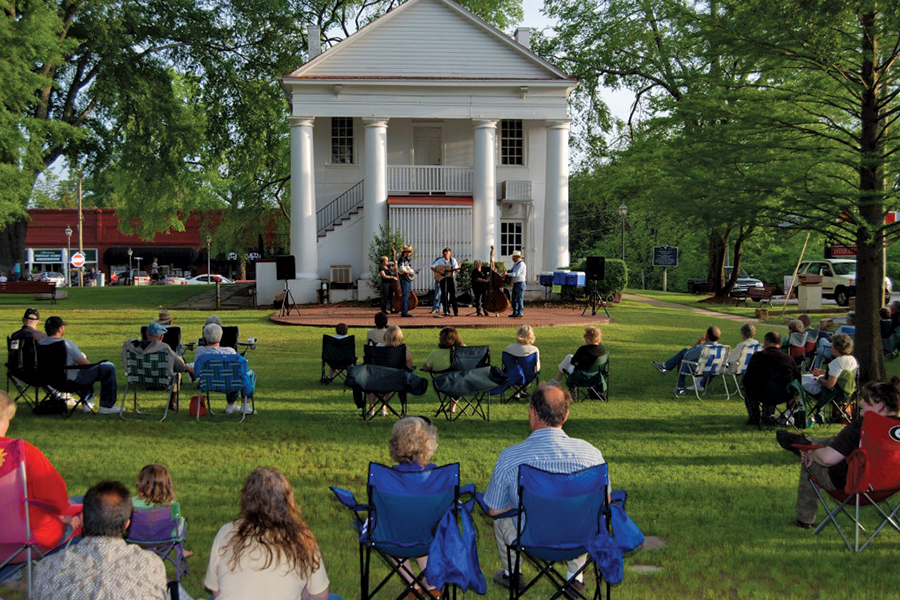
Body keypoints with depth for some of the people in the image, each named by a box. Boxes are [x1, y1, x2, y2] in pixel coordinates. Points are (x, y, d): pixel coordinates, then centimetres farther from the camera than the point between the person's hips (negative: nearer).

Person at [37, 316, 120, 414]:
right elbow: (85, 363, -18)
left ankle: (87, 402, 36)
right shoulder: (66, 343, -23)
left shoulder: (39, 344, -1)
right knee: (108, 368, -3)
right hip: (72, 379, -9)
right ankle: (107, 406, -1)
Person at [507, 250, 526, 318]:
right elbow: (511, 272, 26)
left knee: (519, 299, -9)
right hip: (515, 284, 10)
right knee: (514, 299, 12)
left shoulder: (521, 264, -13)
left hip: (520, 284, -10)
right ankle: (515, 313, 18)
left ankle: (520, 314, -7)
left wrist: (507, 274, -32)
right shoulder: (515, 264, 17)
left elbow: (516, 273, -24)